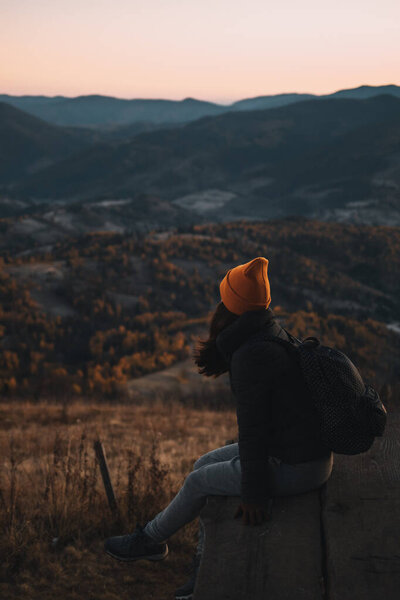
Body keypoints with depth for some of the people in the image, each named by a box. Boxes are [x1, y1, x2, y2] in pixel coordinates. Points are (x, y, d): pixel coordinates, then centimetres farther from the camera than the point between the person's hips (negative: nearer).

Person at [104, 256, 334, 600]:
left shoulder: (249, 357, -26)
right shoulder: (270, 331, 4)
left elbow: (252, 427, -21)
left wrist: (254, 493, -14)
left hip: (292, 467, -9)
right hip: (303, 447, 9)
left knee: (199, 482, 7)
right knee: (206, 466, 17)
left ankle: (151, 540, 35)